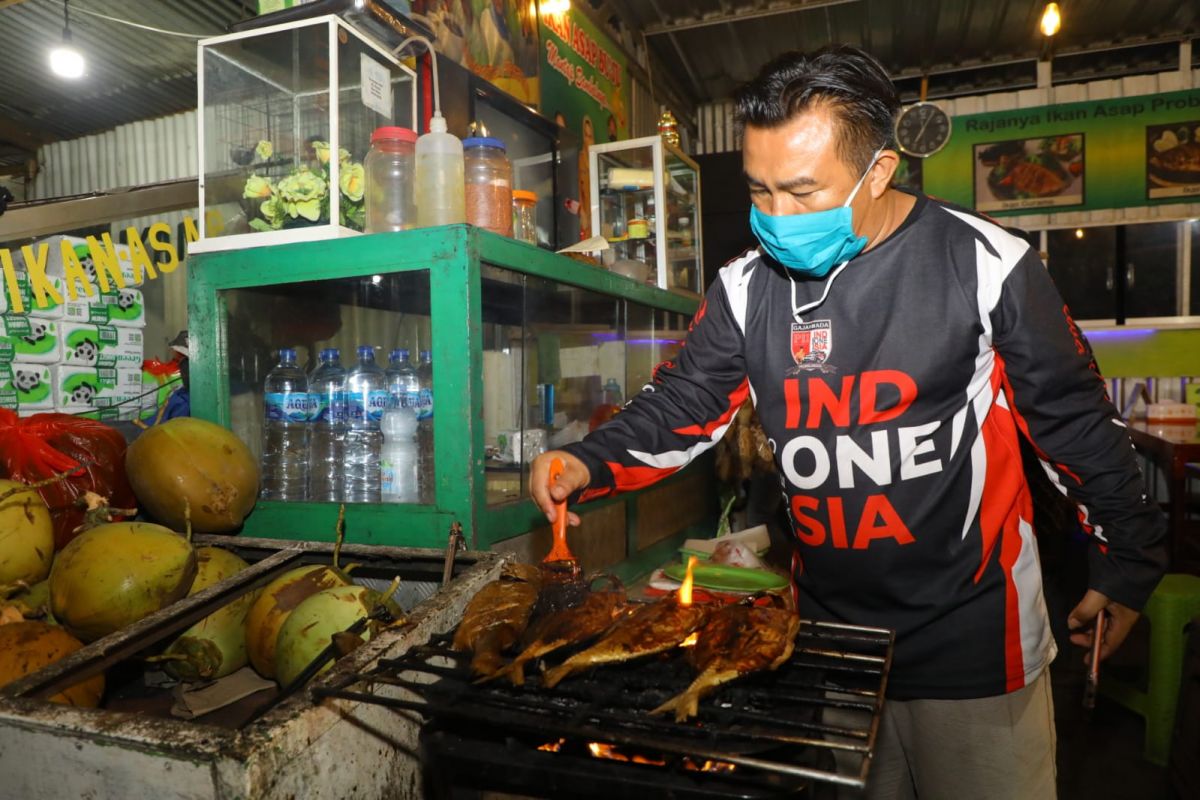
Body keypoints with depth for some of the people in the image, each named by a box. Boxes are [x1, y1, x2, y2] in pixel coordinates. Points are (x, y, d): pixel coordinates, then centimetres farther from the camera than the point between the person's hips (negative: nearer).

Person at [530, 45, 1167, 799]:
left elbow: (1078, 421, -4)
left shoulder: (982, 263, -13)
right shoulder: (747, 286, -4)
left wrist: (1125, 563, 4)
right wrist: (588, 464, -19)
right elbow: (679, 406, -2)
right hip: (825, 624, 4)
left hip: (973, 633, -3)